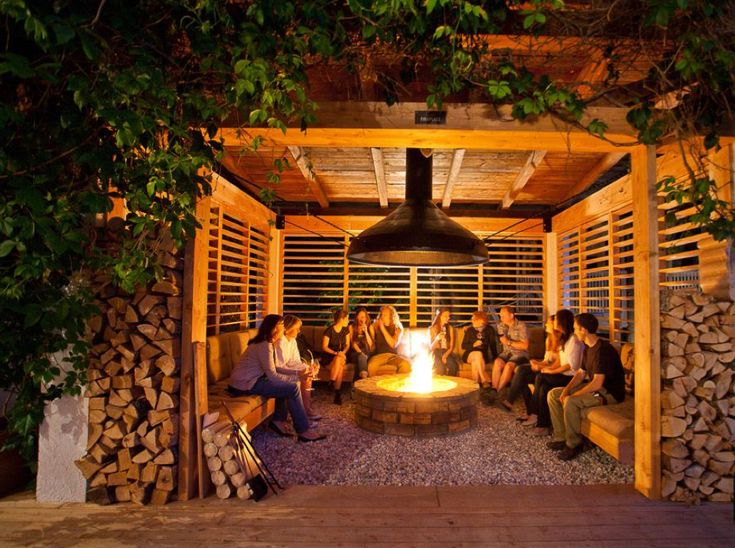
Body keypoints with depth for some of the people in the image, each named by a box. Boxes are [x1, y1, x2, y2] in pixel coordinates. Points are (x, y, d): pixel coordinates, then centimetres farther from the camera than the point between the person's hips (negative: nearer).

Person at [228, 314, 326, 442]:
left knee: (288, 385, 11)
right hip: (245, 385, -10)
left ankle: (278, 421, 11)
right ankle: (304, 431, -8)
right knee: (293, 388, -14)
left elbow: (273, 369, 8)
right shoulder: (265, 345, -19)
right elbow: (272, 375, -21)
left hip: (251, 379, 10)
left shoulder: (268, 342, 11)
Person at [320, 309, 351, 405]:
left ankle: (337, 393, -28)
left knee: (339, 361, -32)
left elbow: (347, 345, 9)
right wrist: (335, 353, -23)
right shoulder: (329, 330, -13)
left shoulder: (346, 329, 4)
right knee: (339, 362, -35)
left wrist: (343, 352, -12)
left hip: (341, 355, 4)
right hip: (328, 356, -3)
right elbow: (324, 347, -11)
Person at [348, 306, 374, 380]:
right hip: (354, 353, -1)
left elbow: (371, 344, 6)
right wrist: (360, 353, -17)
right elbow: (353, 343, 0)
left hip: (366, 353, 1)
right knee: (361, 356, -37)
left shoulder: (369, 327, 13)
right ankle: (363, 376, -54)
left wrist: (366, 331, -6)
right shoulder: (351, 327, 9)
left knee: (362, 357, -35)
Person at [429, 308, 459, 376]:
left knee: (453, 366, -32)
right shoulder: (432, 328, -1)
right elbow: (431, 347, -4)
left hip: (447, 352, 2)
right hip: (435, 353, -2)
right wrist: (437, 339, -24)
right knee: (441, 367, -35)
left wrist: (445, 355, -15)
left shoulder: (450, 328, 8)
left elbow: (451, 346, 5)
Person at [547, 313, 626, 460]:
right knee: (553, 394, 2)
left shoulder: (603, 349, -24)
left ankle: (574, 444, -13)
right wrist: (567, 389, -4)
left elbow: (597, 383, -28)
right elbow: (581, 373, 13)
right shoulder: (588, 348, 8)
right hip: (594, 386, 10)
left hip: (610, 393, -10)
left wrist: (573, 395, -21)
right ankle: (561, 437, 5)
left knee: (570, 402, -32)